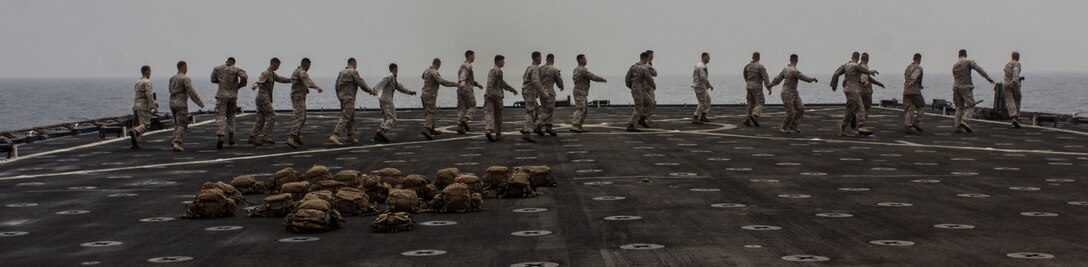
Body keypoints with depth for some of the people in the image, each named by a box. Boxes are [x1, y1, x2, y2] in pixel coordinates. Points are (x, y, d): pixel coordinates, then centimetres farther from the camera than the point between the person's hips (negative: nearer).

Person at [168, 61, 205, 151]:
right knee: (182, 124, -5)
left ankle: (174, 141, 9)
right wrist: (200, 103, -10)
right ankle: (176, 142, -18)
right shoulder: (185, 78, -12)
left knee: (177, 123, 19)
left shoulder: (172, 78, 11)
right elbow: (192, 92, -15)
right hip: (181, 104, -7)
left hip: (172, 103, 7)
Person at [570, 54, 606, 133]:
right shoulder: (583, 70, -17)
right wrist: (603, 79, 0)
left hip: (579, 93, 10)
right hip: (580, 93, -10)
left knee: (584, 110, 12)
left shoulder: (576, 69, 14)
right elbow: (593, 77, -16)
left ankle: (579, 127, 11)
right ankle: (574, 126, -23)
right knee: (580, 110, -15)